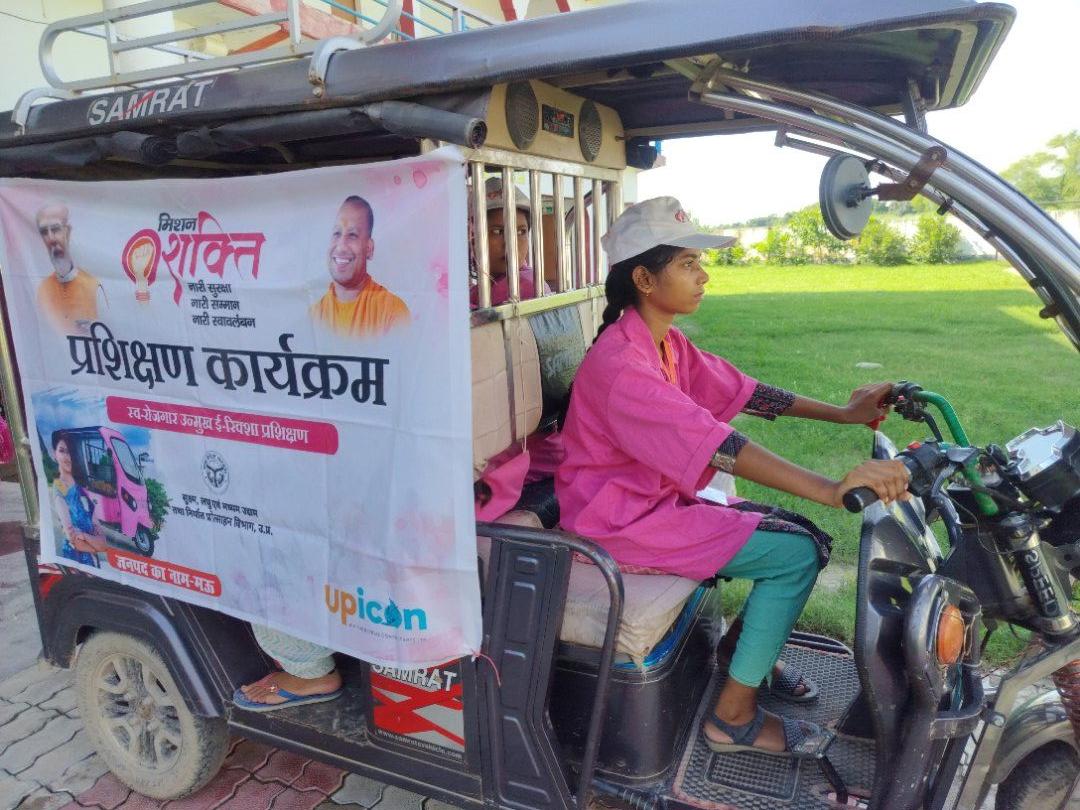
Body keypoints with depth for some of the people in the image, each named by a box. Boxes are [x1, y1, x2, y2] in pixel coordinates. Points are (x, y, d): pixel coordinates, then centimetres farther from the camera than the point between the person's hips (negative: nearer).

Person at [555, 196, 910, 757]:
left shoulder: (668, 344, 5)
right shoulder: (619, 364, -26)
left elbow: (742, 392, 6)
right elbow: (713, 445, -35)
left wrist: (845, 413, 1)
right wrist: (832, 490, -40)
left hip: (658, 500, 9)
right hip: (620, 522, -9)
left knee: (807, 537, 7)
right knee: (797, 554, -13)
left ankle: (744, 648, 25)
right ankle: (733, 717, 0)